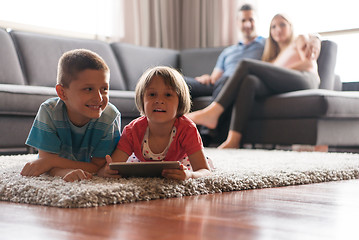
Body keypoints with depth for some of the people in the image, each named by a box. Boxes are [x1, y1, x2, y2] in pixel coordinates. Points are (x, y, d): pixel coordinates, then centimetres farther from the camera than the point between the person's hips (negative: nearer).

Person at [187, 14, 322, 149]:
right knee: (249, 81, -29)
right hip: (278, 88, 4)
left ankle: (212, 112, -32)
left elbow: (309, 63, 10)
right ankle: (233, 140, -46)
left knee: (246, 65, -20)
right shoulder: (273, 54, 39)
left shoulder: (300, 40, 30)